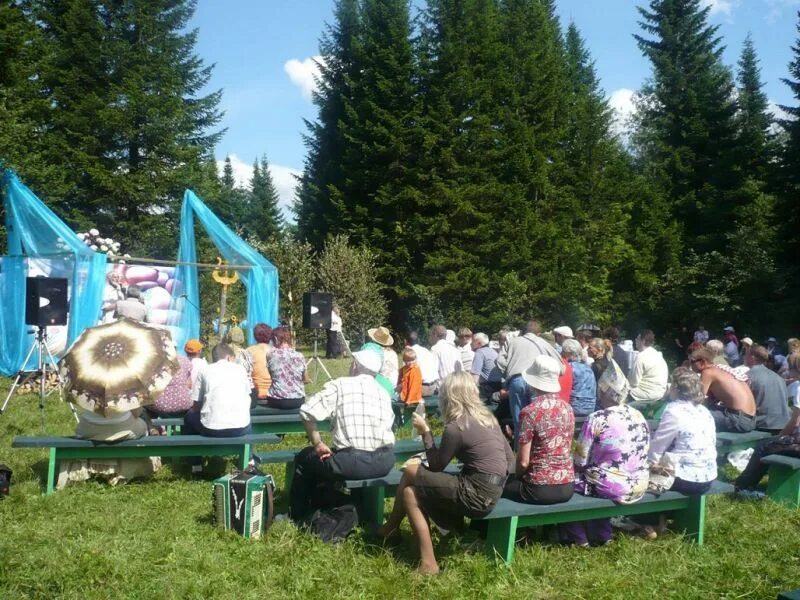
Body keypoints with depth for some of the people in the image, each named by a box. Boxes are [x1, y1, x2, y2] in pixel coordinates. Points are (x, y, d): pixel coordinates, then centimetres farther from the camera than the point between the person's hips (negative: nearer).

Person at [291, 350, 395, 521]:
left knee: (304, 458, 22)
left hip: (352, 462, -5)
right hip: (384, 461, 5)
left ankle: (297, 517, 34)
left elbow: (307, 411, -10)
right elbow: (389, 424, 3)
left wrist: (317, 444, 3)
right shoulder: (384, 392, 11)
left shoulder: (339, 385, -2)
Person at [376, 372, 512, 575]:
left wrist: (425, 431, 5)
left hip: (476, 495, -8)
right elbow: (509, 459, 13)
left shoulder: (455, 428, -14)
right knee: (412, 491, 12)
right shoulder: (488, 418, 9)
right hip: (493, 492, 8)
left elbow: (436, 466, -1)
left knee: (411, 472, 6)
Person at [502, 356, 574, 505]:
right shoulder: (567, 408, 3)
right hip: (567, 487, 6)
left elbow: (523, 461, -14)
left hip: (540, 489, -6)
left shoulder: (530, 412, -16)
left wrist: (517, 476, 8)